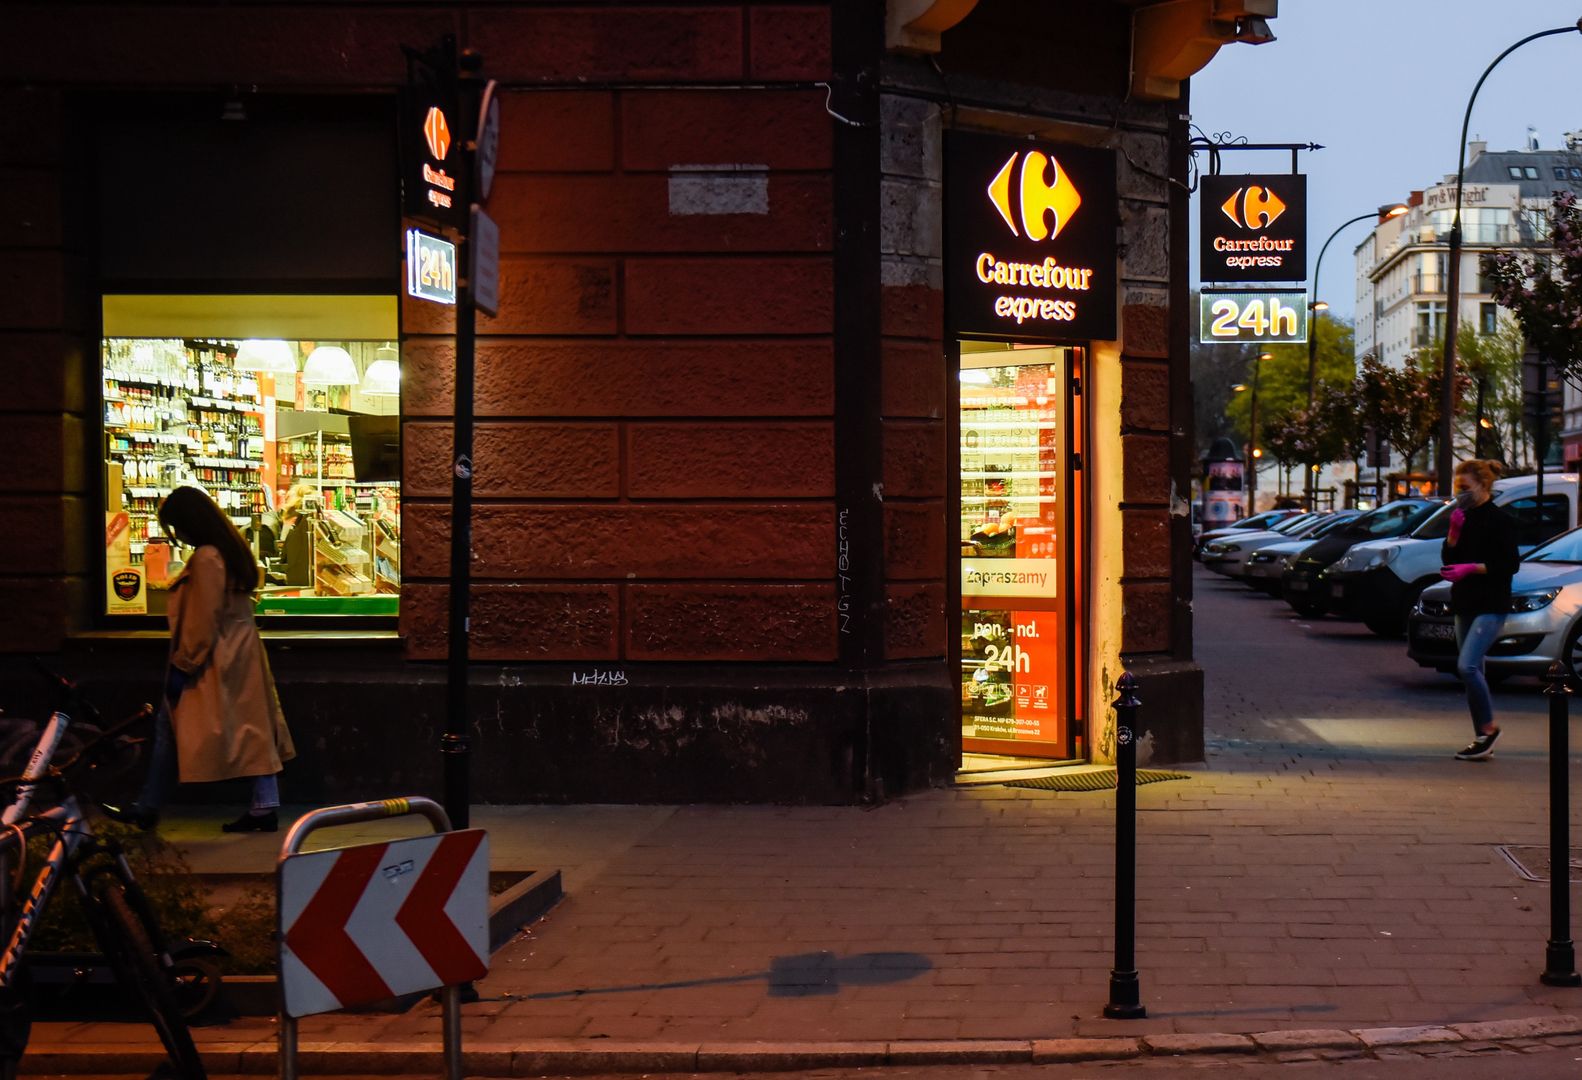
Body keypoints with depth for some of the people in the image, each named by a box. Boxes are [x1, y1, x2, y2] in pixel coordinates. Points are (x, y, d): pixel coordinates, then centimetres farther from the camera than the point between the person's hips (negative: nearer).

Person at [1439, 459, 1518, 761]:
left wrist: (1471, 568, -19)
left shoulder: (1500, 521, -9)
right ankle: (1482, 741, 14)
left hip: (1491, 606, -8)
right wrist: (1454, 532, -6)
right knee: (1471, 670, 8)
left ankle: (1488, 727, -4)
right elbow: (1448, 558, 9)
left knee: (1467, 666, -20)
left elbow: (1510, 564, -14)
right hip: (1465, 605, 8)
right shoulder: (1466, 518, 14)